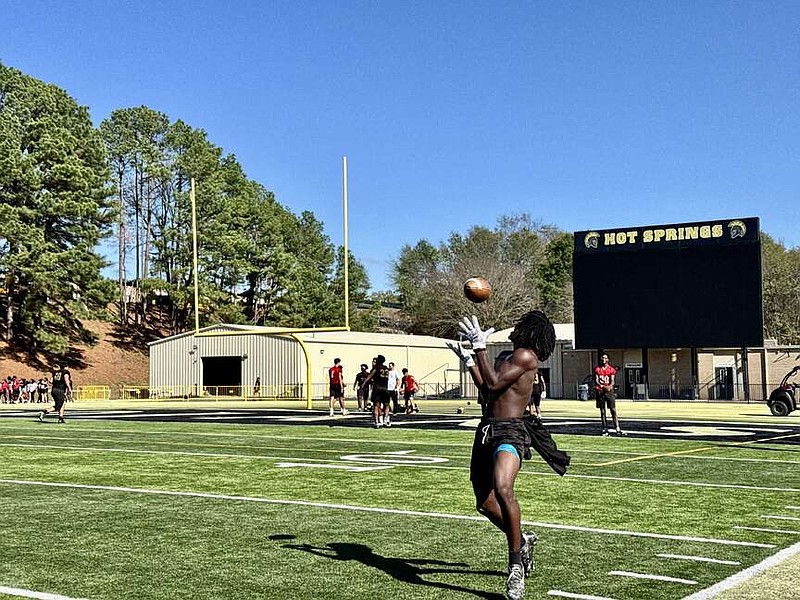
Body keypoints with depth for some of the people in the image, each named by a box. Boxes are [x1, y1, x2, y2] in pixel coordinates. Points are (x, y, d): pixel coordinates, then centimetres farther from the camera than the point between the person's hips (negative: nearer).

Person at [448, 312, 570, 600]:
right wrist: (468, 359, 26)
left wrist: (480, 347, -9)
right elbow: (486, 393, 26)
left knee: (502, 488, -32)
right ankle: (522, 541, 38)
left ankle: (516, 565, -21)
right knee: (485, 503, 13)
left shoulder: (526, 355, -6)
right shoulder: (504, 356, 20)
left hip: (510, 433, -9)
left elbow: (493, 384, -15)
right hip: (486, 430, 9)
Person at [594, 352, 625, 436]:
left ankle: (618, 429, -8)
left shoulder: (611, 369, 4)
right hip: (600, 391, 1)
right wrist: (602, 386, -21)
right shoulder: (597, 369, 6)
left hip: (609, 391, -1)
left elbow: (612, 381, -4)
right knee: (602, 411, 4)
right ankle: (605, 429, 9)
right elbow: (596, 381, -2)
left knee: (613, 410, -5)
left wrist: (609, 386, -27)